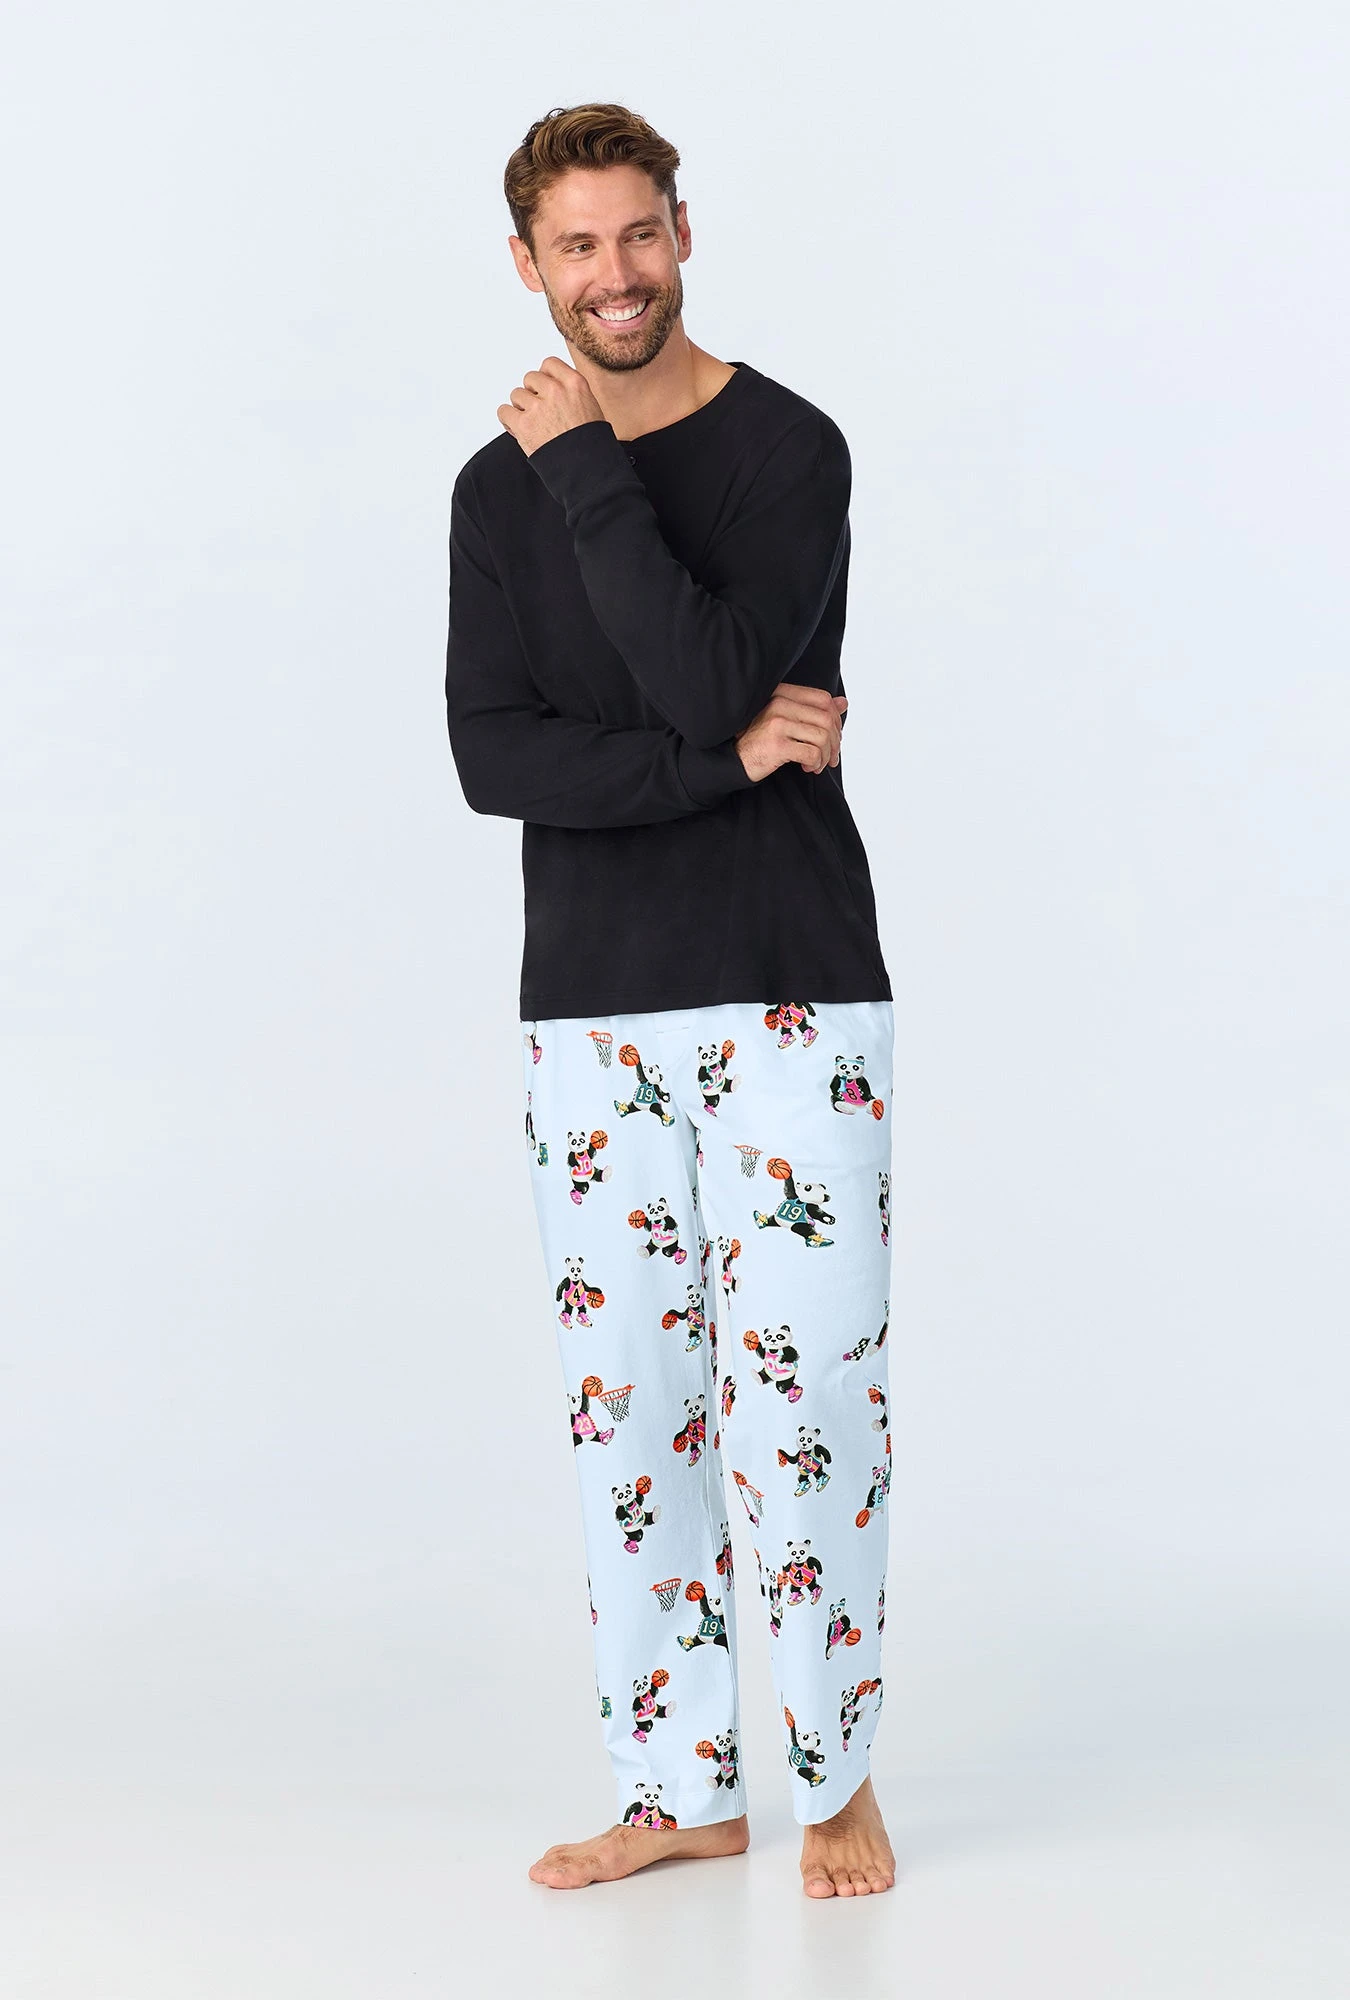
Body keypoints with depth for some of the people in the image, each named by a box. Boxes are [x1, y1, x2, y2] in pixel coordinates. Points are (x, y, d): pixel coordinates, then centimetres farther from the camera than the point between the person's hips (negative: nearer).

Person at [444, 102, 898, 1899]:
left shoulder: (791, 452, -5)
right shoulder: (503, 488, 8)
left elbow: (714, 676, -20)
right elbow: (494, 756, -4)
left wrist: (588, 472, -17)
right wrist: (725, 760, -14)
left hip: (791, 990, -4)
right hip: (592, 1004, 4)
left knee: (801, 1388, -5)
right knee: (628, 1397, 7)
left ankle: (838, 1776, 13)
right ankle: (680, 1786, 19)